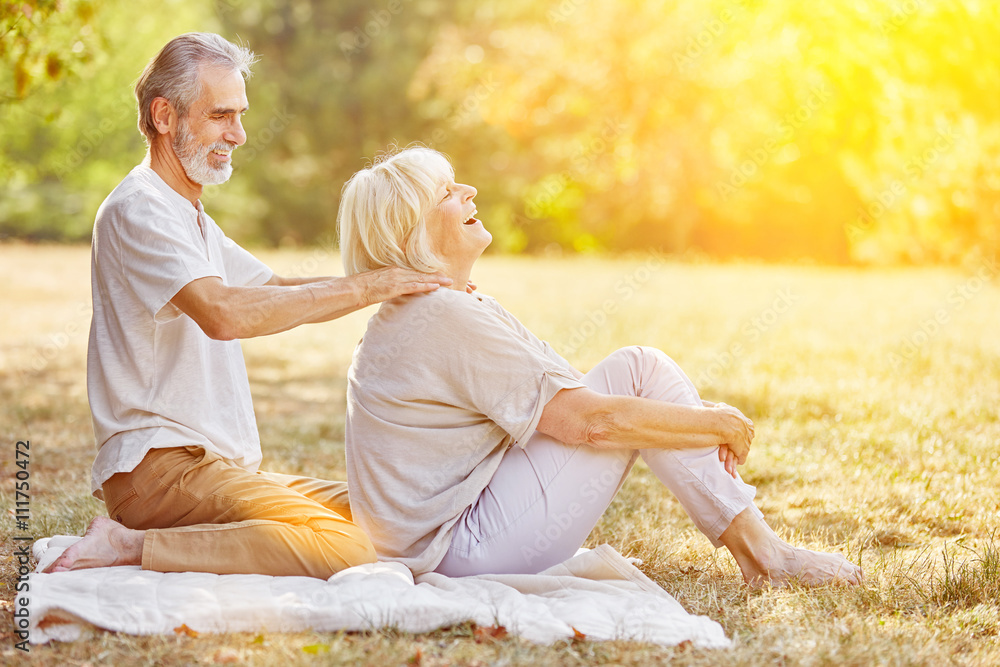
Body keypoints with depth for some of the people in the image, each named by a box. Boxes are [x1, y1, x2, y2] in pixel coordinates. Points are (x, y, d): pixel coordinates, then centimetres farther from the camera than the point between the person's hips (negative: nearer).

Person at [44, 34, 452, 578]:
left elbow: (276, 289, 27)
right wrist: (364, 288, -21)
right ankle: (130, 546, -18)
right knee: (346, 547, -26)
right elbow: (224, 313, -26)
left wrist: (409, 283, 13)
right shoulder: (139, 210, -11)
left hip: (220, 467, 10)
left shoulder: (190, 218, 25)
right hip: (158, 467, -10)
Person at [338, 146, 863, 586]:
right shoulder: (445, 318, -18)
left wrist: (704, 419, 3)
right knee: (637, 371, -9)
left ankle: (754, 543, 1)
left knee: (637, 370, 6)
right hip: (465, 546, -10)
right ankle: (762, 554, -5)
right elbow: (589, 419, -21)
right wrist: (719, 424, -8)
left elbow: (571, 392, 14)